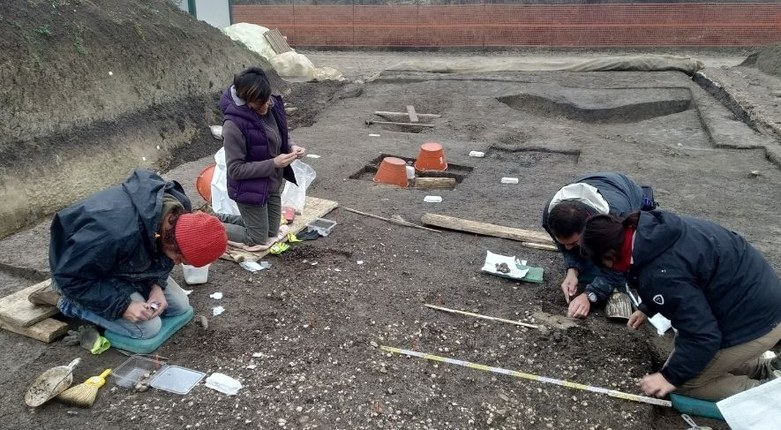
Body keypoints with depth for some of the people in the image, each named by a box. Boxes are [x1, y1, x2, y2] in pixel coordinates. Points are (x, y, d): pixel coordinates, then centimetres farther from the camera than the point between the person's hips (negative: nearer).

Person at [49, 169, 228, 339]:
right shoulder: (117, 234, -45)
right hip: (80, 273, -6)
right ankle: (72, 304, 2)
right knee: (148, 327, -17)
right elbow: (70, 278, -30)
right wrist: (122, 305, -30)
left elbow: (159, 253, -1)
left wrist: (157, 284, -16)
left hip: (126, 265, 7)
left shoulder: (177, 208, -22)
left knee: (180, 305, 2)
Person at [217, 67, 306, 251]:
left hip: (273, 185, 7)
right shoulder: (234, 124, -28)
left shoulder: (273, 106, -8)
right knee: (258, 240, 7)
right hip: (250, 190, -7)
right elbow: (235, 169, -24)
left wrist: (291, 147, -12)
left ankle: (218, 219, 35)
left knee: (272, 233, 23)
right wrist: (274, 163, -27)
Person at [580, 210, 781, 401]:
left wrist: (671, 376, -13)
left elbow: (702, 335, -26)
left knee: (683, 381, 3)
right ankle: (763, 367, 23)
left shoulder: (660, 275, -33)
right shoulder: (655, 229, -5)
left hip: (753, 323, -9)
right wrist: (647, 308, 23)